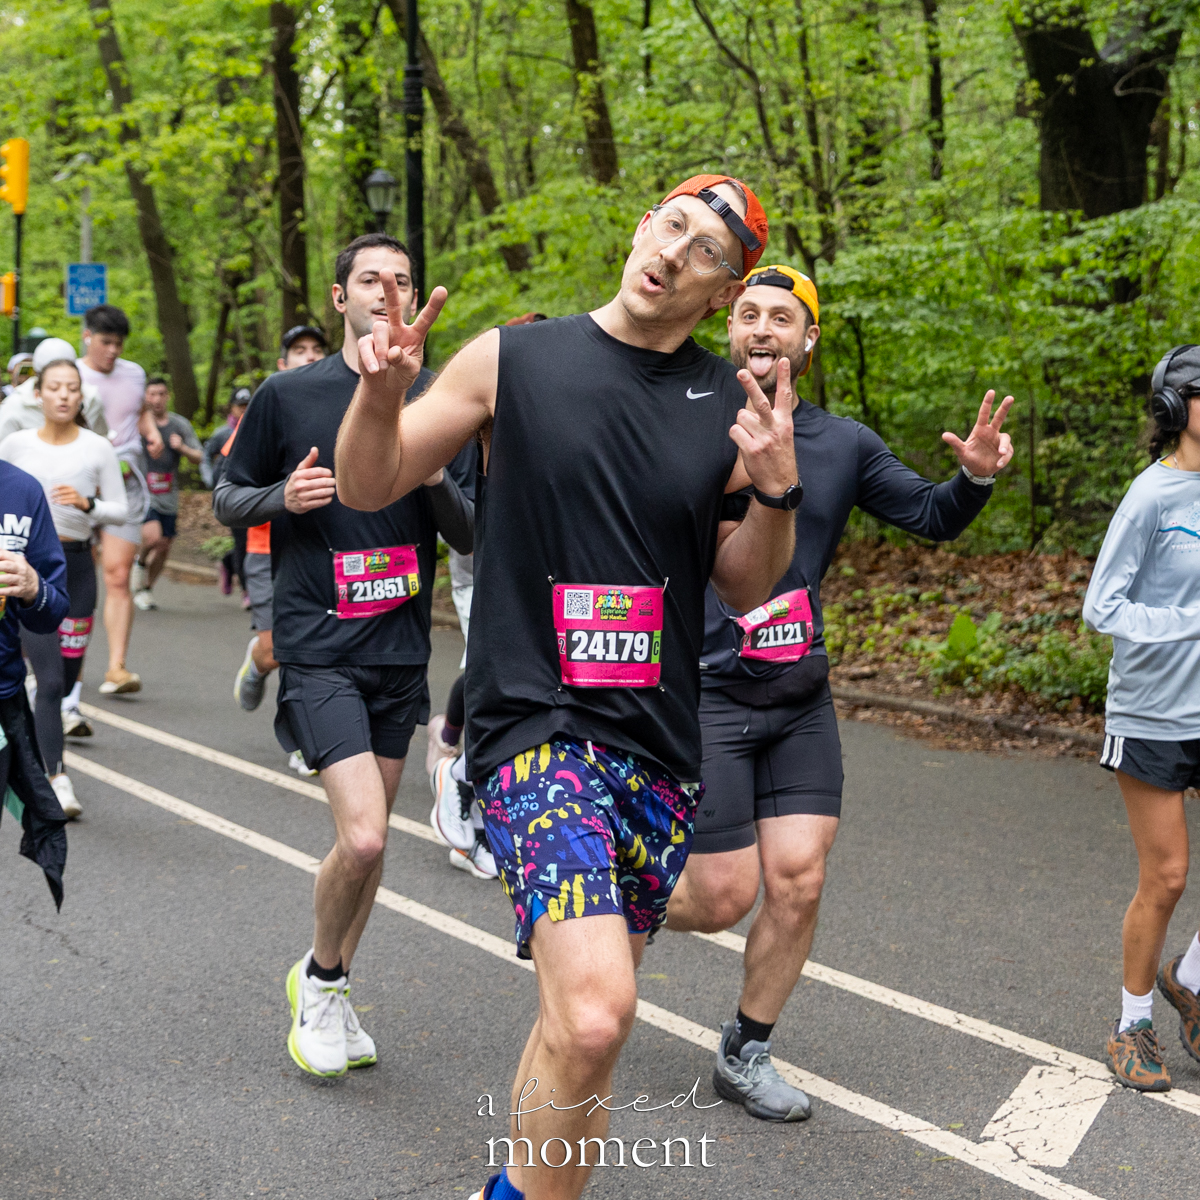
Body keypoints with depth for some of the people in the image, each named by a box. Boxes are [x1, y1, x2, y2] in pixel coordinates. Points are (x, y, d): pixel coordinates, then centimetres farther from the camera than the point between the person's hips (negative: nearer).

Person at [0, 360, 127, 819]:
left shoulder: (98, 448, 1)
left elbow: (120, 511, 3)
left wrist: (87, 503, -15)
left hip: (77, 566, 2)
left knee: (66, 678, 9)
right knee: (50, 679, -12)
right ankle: (57, 779, -12)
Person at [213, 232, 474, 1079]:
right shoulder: (288, 396, -1)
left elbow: (473, 536, 5)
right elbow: (228, 499, 8)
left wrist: (434, 476, -14)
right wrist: (284, 497, -12)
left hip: (402, 649, 4)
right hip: (319, 648, -4)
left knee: (369, 839, 12)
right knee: (363, 837, -16)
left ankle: (334, 996, 31)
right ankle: (321, 978, 11)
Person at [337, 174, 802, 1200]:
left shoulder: (732, 404, 6)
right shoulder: (511, 360, -1)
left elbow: (745, 587, 12)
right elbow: (368, 487, 4)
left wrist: (778, 487, -6)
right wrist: (382, 390, -15)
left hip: (660, 745, 5)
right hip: (537, 724, -4)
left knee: (582, 1018, 13)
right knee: (593, 1016, -23)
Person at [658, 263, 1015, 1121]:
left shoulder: (843, 443, 6)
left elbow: (929, 517, 8)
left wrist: (976, 477, -13)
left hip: (801, 702, 4)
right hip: (704, 696, -4)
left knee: (799, 881, 0)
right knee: (724, 899, -4)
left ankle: (746, 1056, 21)